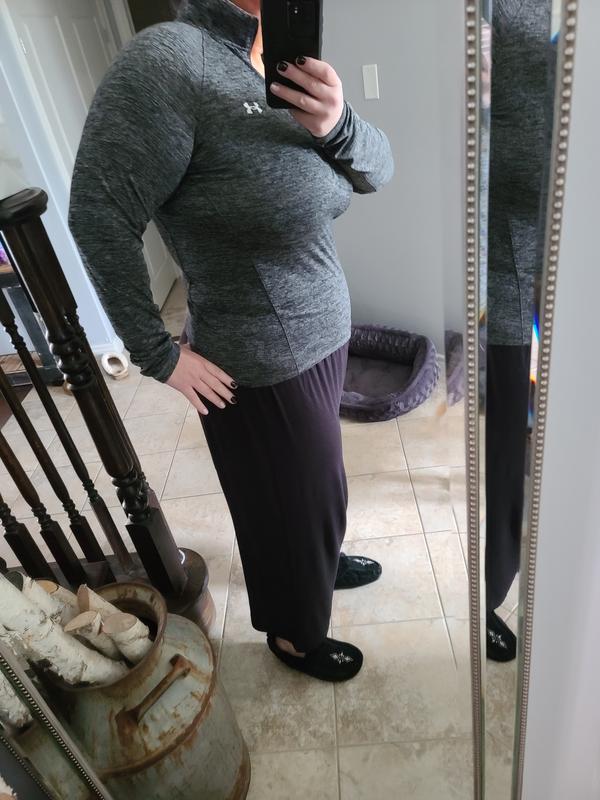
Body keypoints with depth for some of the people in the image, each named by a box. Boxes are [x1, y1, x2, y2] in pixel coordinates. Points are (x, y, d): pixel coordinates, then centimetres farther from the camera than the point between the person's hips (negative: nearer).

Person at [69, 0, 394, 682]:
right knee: (293, 500, 13)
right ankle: (295, 633, 42)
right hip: (264, 364, -7)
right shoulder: (168, 61, -20)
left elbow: (377, 168, 2)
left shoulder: (288, 61, 3)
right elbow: (100, 219, -20)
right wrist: (158, 355, -15)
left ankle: (321, 561, 58)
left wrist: (337, 126, -21)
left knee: (314, 481, 27)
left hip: (323, 332, 7)